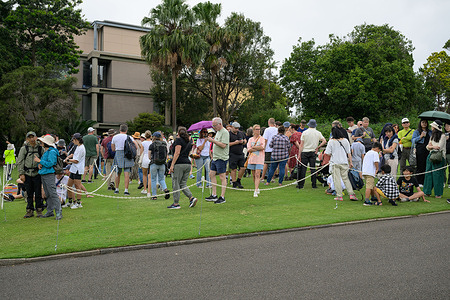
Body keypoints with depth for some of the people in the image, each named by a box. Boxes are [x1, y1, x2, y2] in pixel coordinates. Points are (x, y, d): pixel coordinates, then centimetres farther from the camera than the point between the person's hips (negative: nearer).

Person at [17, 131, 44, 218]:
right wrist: (21, 173, -3)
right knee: (29, 193, 6)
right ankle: (30, 211, 15)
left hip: (37, 173, 0)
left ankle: (39, 210, 12)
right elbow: (19, 162, 3)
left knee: (38, 193, 1)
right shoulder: (24, 148, 3)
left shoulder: (40, 148, 5)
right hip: (27, 174, 0)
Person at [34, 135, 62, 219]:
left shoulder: (52, 152, -12)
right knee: (47, 195, 13)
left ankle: (59, 212, -9)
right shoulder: (45, 151, 17)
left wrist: (39, 161, -13)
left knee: (53, 194, -11)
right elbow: (42, 161, 24)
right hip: (43, 174, 10)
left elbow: (50, 164, -20)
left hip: (49, 175, -10)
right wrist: (39, 164, 1)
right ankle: (50, 211, 20)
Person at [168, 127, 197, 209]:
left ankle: (176, 204, 1)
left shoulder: (179, 140, -3)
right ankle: (191, 198, -5)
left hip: (179, 164, -7)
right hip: (188, 164, 8)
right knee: (183, 184, 12)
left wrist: (172, 165, -14)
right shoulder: (189, 141, 19)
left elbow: (177, 153, -13)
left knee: (176, 184, -1)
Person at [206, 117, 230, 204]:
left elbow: (223, 145, -23)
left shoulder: (225, 132, -13)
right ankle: (214, 195, 17)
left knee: (222, 177, -5)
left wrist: (213, 140, -21)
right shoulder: (218, 132, 17)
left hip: (221, 158, -10)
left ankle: (222, 197, 0)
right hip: (215, 158, 10)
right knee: (211, 174, 10)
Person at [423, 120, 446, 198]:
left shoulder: (442, 136, -5)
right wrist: (433, 146, -5)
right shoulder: (432, 136, 16)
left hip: (439, 157, -7)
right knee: (428, 174, 5)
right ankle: (427, 192, 11)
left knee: (437, 175, -4)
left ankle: (438, 193, 4)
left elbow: (439, 147, -12)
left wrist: (431, 146, 0)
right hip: (431, 156, 7)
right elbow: (428, 147, 14)